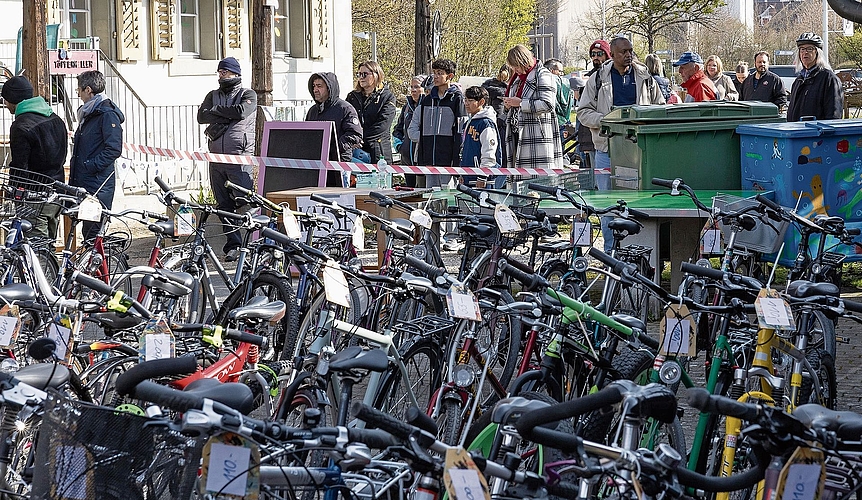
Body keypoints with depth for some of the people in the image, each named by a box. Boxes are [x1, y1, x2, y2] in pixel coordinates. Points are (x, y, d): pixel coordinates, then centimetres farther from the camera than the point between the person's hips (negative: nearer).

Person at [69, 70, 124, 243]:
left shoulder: (107, 114, -11)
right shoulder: (88, 113, 19)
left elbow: (114, 149, -20)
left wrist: (90, 166, -20)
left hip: (99, 186, -10)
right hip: (85, 184, 10)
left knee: (93, 233, -11)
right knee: (88, 231, 10)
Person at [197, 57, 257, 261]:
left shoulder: (248, 95, 7)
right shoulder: (213, 96, 20)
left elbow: (242, 111, -13)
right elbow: (201, 116, 3)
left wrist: (217, 110, -1)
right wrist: (228, 114, -7)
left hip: (239, 156, -5)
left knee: (243, 202, -12)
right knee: (224, 205, 4)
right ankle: (232, 244, 8)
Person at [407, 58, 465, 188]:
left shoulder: (457, 99, -1)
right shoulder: (427, 100, 16)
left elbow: (461, 133, -7)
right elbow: (412, 130, 20)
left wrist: (457, 162, -14)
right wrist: (425, 137, 0)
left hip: (448, 161, -6)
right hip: (428, 161, 6)